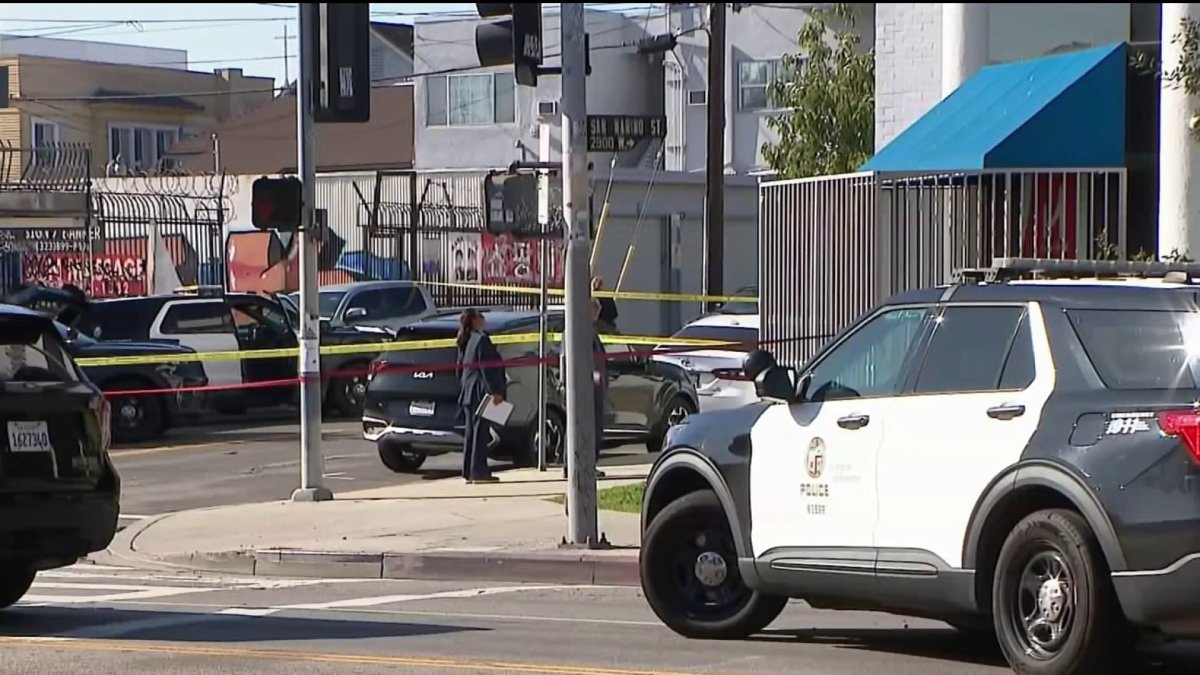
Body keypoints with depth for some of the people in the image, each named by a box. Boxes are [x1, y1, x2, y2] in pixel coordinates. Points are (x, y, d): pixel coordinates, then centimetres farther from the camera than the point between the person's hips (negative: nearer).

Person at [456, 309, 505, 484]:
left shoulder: (465, 343, 14)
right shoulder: (482, 340, -13)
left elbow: (460, 369, 20)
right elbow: (487, 368, -19)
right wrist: (495, 391, -20)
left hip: (468, 393, 9)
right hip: (481, 393, -9)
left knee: (470, 432, 11)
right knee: (480, 431, -8)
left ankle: (469, 472, 13)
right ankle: (478, 471, -10)